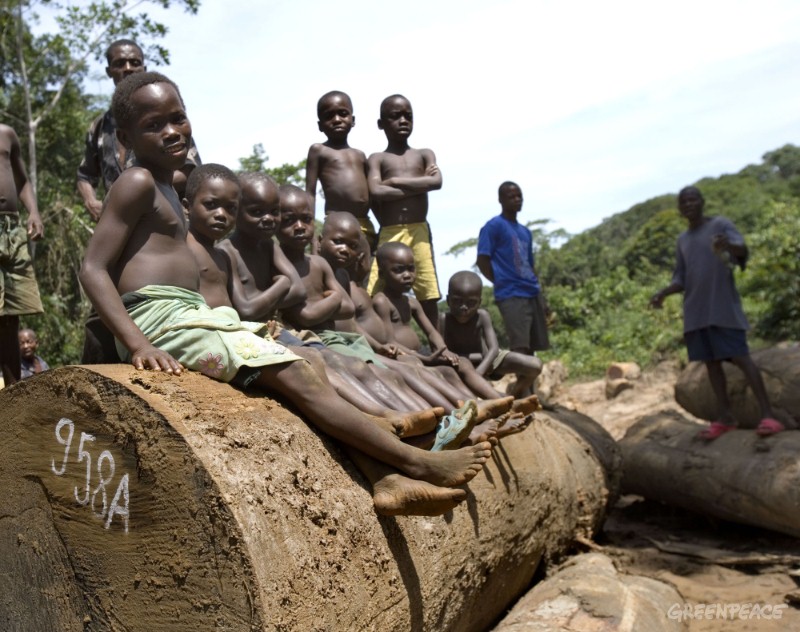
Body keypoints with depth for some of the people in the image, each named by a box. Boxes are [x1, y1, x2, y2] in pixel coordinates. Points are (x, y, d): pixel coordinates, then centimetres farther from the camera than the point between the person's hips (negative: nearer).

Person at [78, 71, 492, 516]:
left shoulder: (165, 190, 22)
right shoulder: (138, 183, -5)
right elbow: (93, 270, -14)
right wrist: (138, 343, -24)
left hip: (187, 316, 9)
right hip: (161, 317, -9)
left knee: (305, 371, 0)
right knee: (296, 376, -15)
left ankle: (386, 480, -7)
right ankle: (418, 462, -10)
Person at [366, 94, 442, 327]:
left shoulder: (424, 155, 14)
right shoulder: (377, 159, 9)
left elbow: (436, 181, -6)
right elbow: (376, 192, -10)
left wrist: (395, 181, -6)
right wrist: (419, 186, -5)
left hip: (419, 231, 2)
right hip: (389, 234, -2)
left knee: (428, 296, 4)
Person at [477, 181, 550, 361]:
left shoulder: (525, 231, 19)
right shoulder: (494, 226, -4)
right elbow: (483, 261, -9)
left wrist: (541, 297, 16)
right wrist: (503, 282, -4)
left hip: (532, 294, 8)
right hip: (511, 295, -8)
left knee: (531, 348, 9)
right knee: (519, 347, -14)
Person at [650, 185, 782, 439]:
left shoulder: (721, 225, 0)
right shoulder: (683, 240, 15)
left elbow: (742, 250, -17)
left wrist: (728, 245, -40)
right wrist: (663, 293, -3)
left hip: (723, 308, -5)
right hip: (696, 312, 6)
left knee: (740, 356, -12)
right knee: (711, 361, 5)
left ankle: (767, 414, -12)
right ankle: (725, 416, 9)